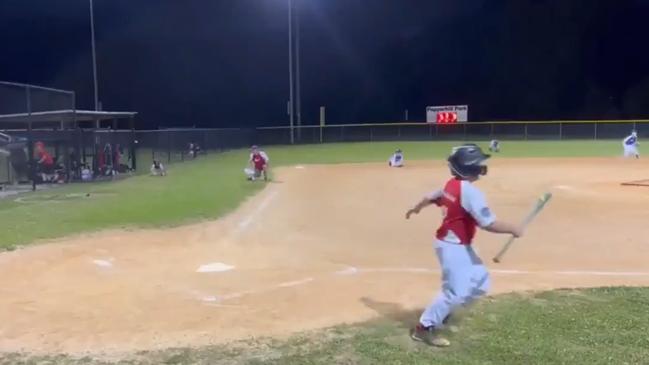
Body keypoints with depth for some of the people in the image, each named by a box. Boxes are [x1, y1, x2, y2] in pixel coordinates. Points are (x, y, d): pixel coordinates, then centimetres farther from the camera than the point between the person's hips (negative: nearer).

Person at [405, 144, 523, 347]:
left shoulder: (451, 185, 5)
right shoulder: (470, 191, -23)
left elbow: (430, 197, 23)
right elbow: (488, 224, -26)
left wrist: (416, 208, 42)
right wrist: (513, 230, -10)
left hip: (459, 246, 10)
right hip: (453, 246, -10)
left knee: (480, 281, 17)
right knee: (456, 291, -7)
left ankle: (442, 310, 27)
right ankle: (425, 327, 3)